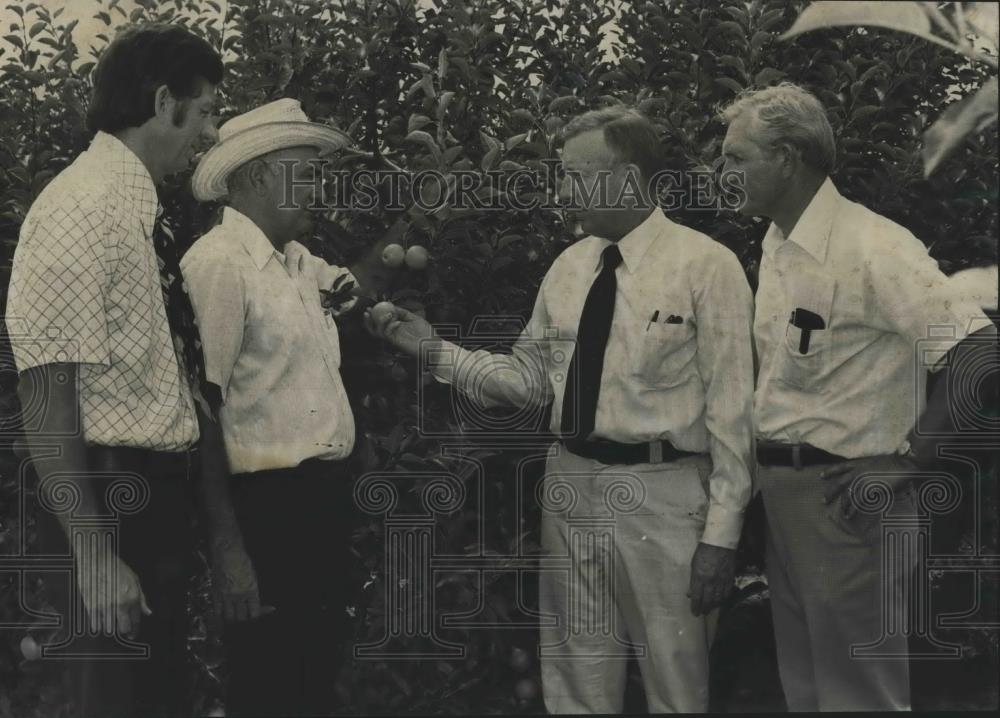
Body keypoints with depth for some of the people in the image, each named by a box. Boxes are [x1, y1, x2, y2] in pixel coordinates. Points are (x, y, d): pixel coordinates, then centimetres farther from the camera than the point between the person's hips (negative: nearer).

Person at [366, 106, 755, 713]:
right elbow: (533, 377, 11)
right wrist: (437, 350, 0)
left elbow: (729, 407, -11)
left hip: (662, 494, -5)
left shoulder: (706, 265, -10)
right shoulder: (568, 268, 9)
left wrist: (721, 532, -14)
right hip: (572, 485, 6)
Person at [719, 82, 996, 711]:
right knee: (805, 686, 17)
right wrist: (771, 477, 12)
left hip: (842, 495, -9)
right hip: (782, 488, 9)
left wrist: (911, 458, -22)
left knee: (858, 693, 1)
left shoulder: (872, 248, -18)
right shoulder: (778, 243, 10)